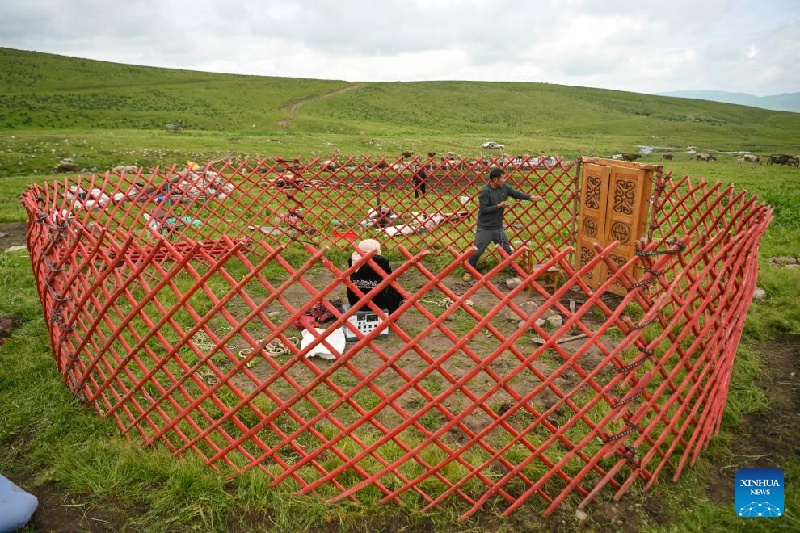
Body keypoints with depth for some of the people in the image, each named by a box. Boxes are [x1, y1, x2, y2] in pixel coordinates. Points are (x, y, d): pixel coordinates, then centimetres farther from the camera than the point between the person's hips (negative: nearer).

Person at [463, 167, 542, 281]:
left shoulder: (504, 187, -2)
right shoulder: (485, 191, -21)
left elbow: (516, 193, 11)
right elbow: (483, 209, -23)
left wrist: (531, 197, 3)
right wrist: (499, 205, -22)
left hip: (498, 227, 6)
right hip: (485, 228, -6)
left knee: (507, 250, 14)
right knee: (476, 251, 3)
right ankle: (469, 272, 20)